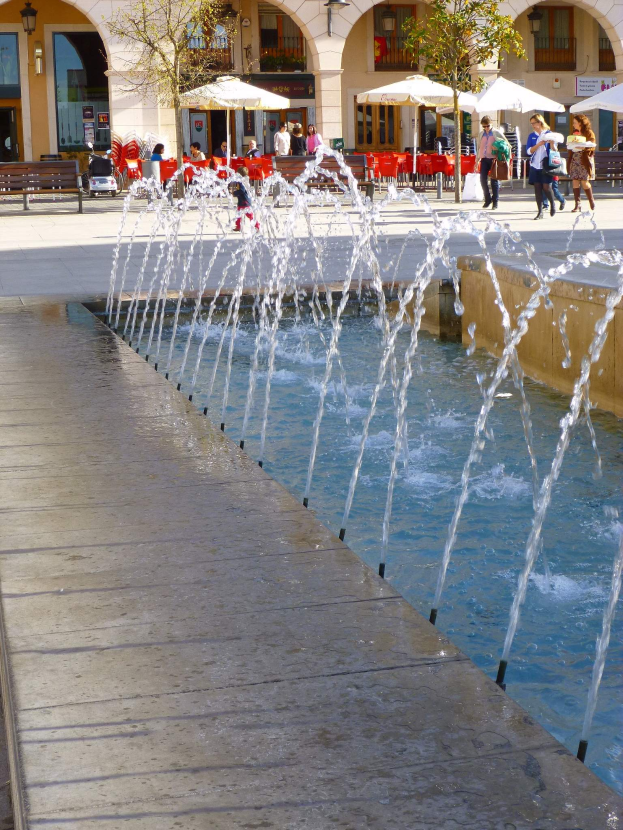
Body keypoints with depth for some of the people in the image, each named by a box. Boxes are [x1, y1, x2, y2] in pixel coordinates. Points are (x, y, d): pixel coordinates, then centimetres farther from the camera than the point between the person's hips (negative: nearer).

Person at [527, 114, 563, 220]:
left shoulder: (549, 134, 3)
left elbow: (554, 151, 1)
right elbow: (529, 151, -1)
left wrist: (551, 143, -18)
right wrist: (539, 144, -13)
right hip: (535, 166, 3)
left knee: (546, 187, -10)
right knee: (537, 188, -1)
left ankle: (552, 203, 19)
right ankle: (540, 212, 3)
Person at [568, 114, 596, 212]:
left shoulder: (589, 133, -2)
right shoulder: (575, 133, 17)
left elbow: (592, 147, -11)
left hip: (584, 160, -5)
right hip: (575, 159, 5)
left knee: (584, 182, -7)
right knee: (575, 181, -2)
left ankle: (592, 202, 12)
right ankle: (577, 204, -2)